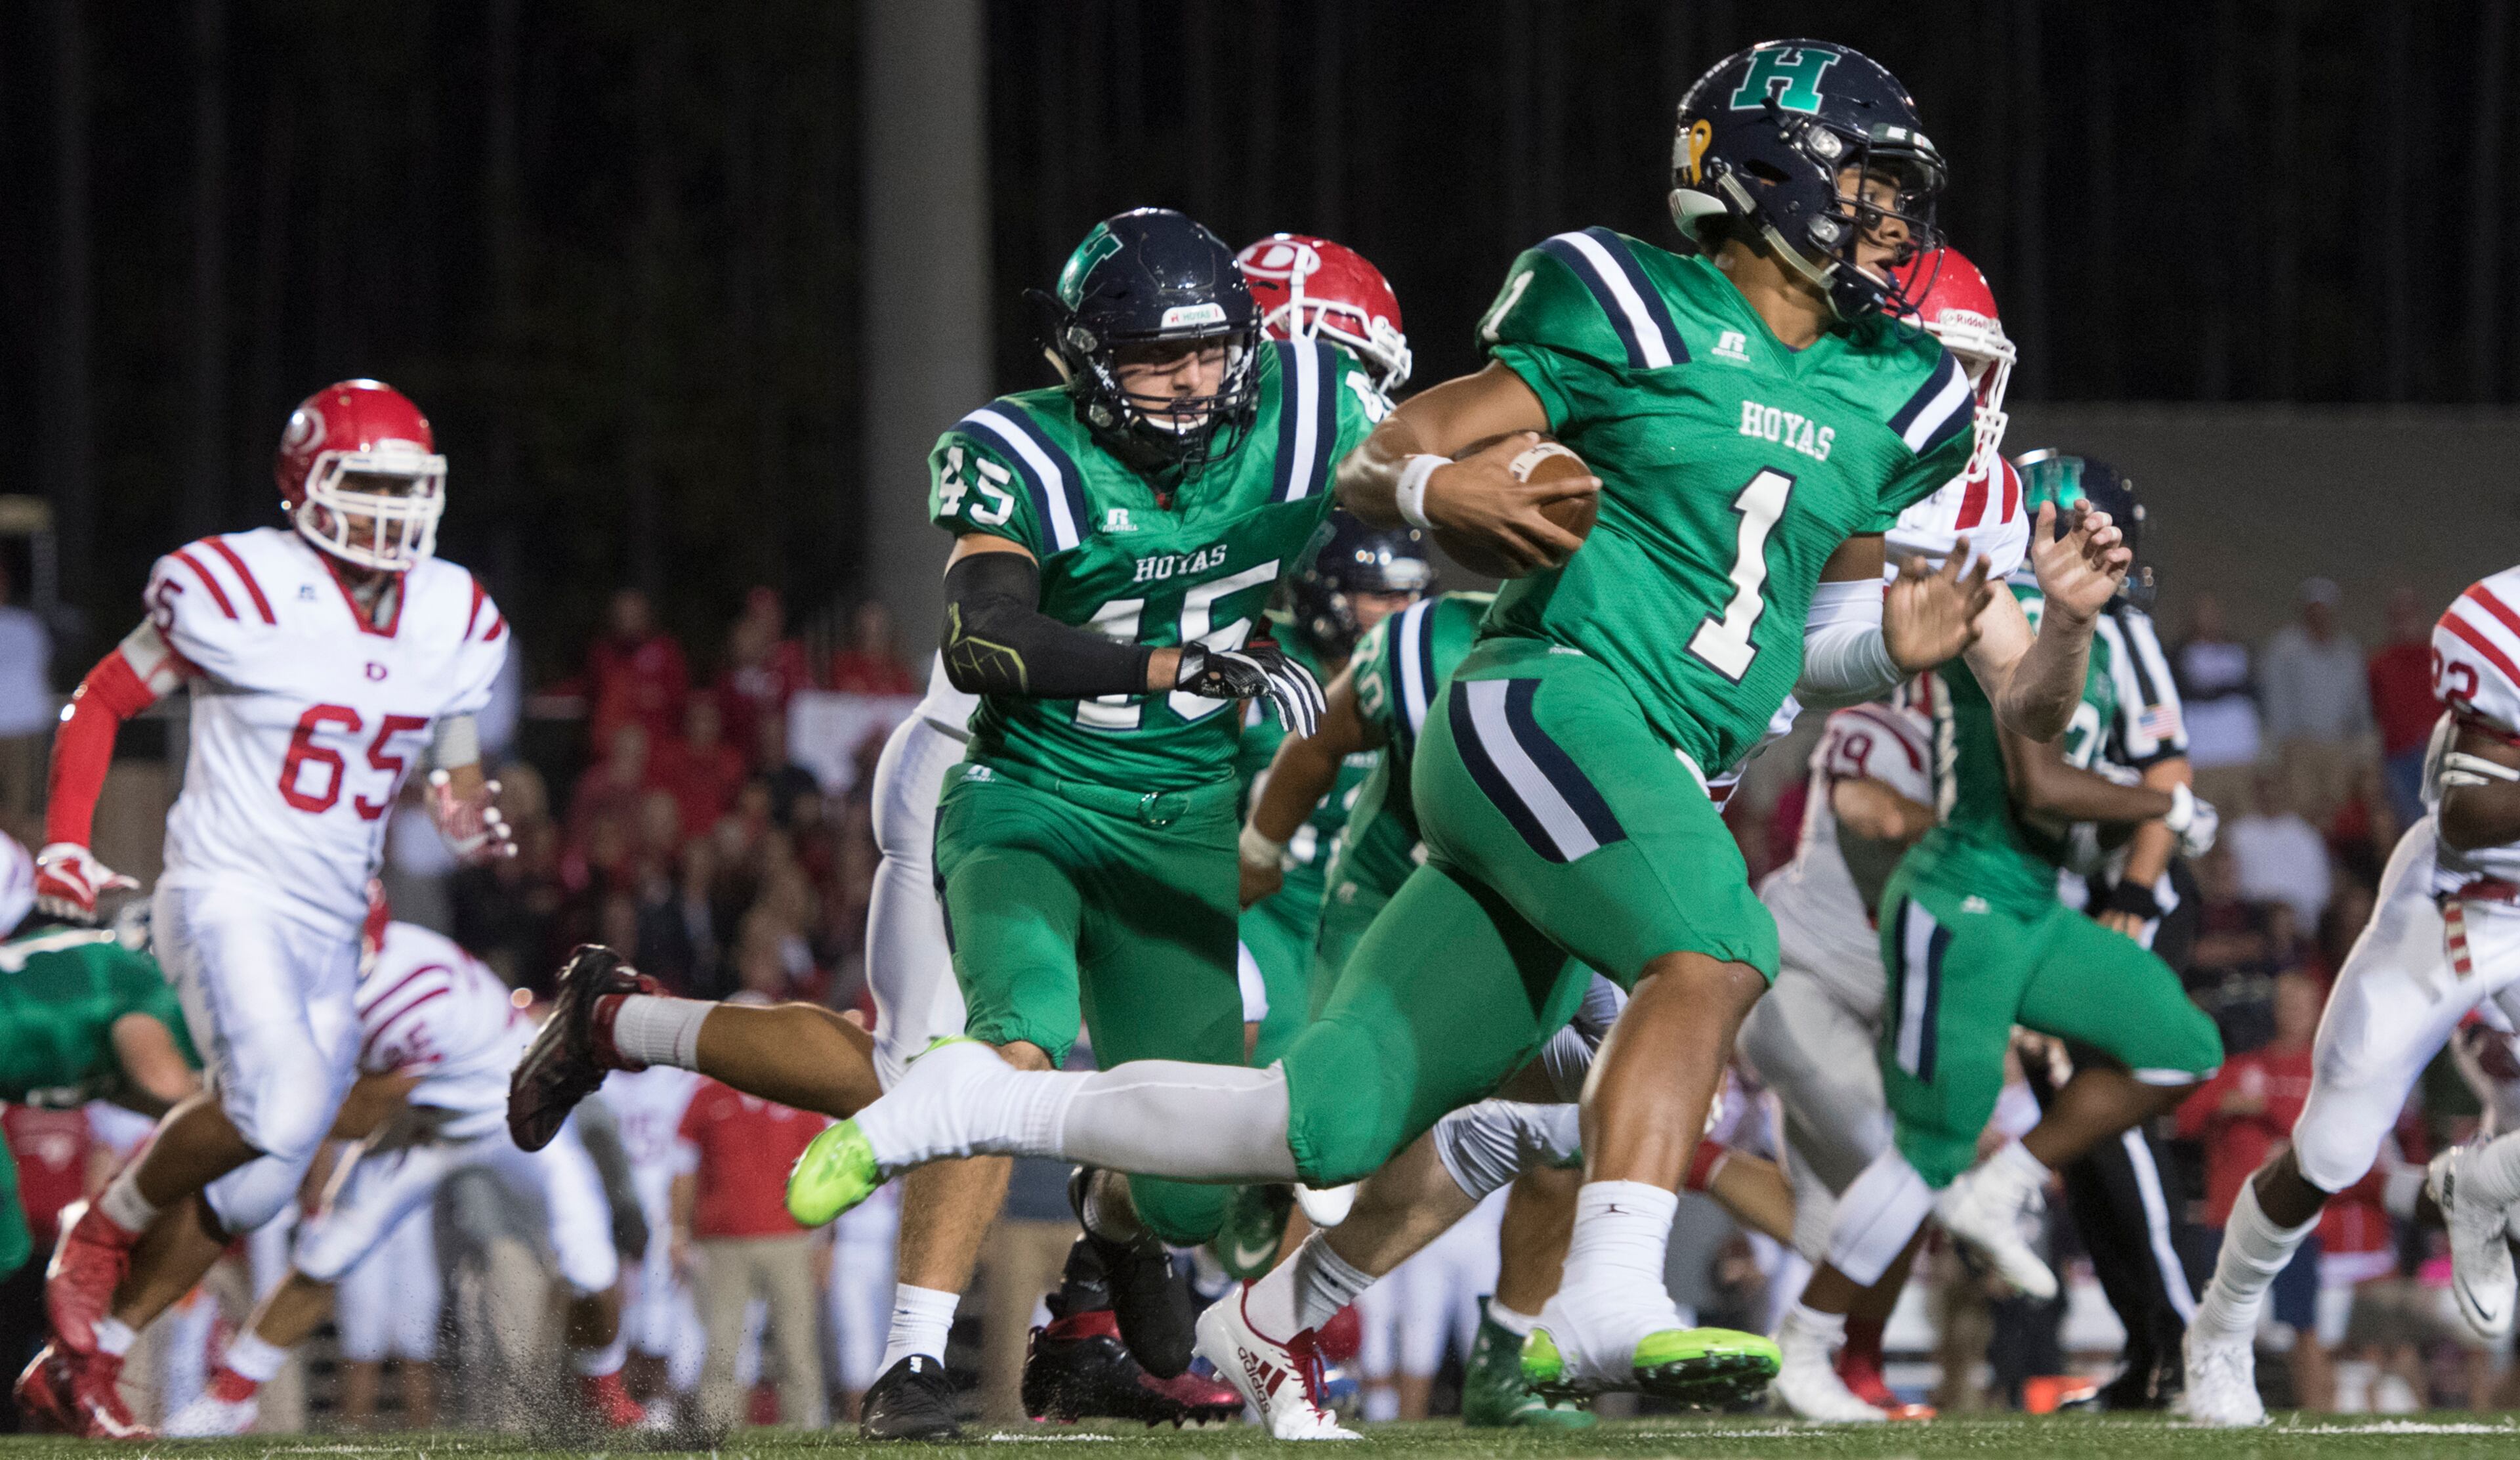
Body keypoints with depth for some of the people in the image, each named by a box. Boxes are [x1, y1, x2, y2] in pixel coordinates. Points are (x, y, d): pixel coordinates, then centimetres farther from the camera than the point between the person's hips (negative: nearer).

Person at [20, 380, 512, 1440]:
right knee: (273, 1104, -30)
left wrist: (468, 815, -4)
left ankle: (79, 1366, 20)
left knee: (259, 1184, 6)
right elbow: (99, 704, 0)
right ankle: (103, 1230, -2)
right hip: (227, 898, -7)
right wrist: (64, 844, -11)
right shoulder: (241, 593, -11)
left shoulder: (451, 622, 6)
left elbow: (457, 761, 20)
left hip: (332, 926, 7)